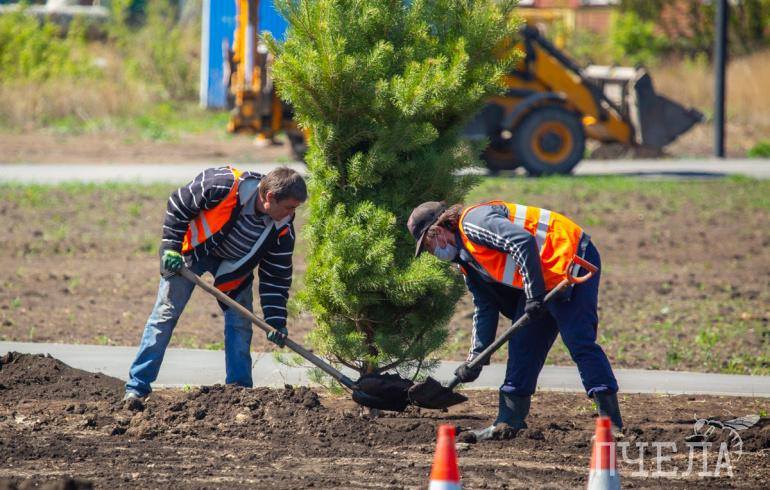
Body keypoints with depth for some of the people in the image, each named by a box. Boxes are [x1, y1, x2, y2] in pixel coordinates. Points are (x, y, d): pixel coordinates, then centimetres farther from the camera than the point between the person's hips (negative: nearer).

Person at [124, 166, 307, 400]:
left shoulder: (282, 229, -21)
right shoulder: (223, 186, -36)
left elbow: (277, 277, -10)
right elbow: (178, 203, -21)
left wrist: (276, 320, -18)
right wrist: (171, 247, -22)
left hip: (232, 265, 4)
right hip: (192, 249, -4)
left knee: (240, 323, -3)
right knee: (166, 314, -6)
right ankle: (136, 387, -4)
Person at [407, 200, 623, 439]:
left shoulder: (473, 221, -14)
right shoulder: (466, 259, 18)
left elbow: (522, 241, -26)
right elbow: (485, 309, 21)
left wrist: (534, 294, -25)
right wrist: (475, 358, 15)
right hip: (545, 282, 11)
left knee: (580, 343, -16)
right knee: (521, 345, 10)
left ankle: (611, 421, -19)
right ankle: (509, 421, 15)